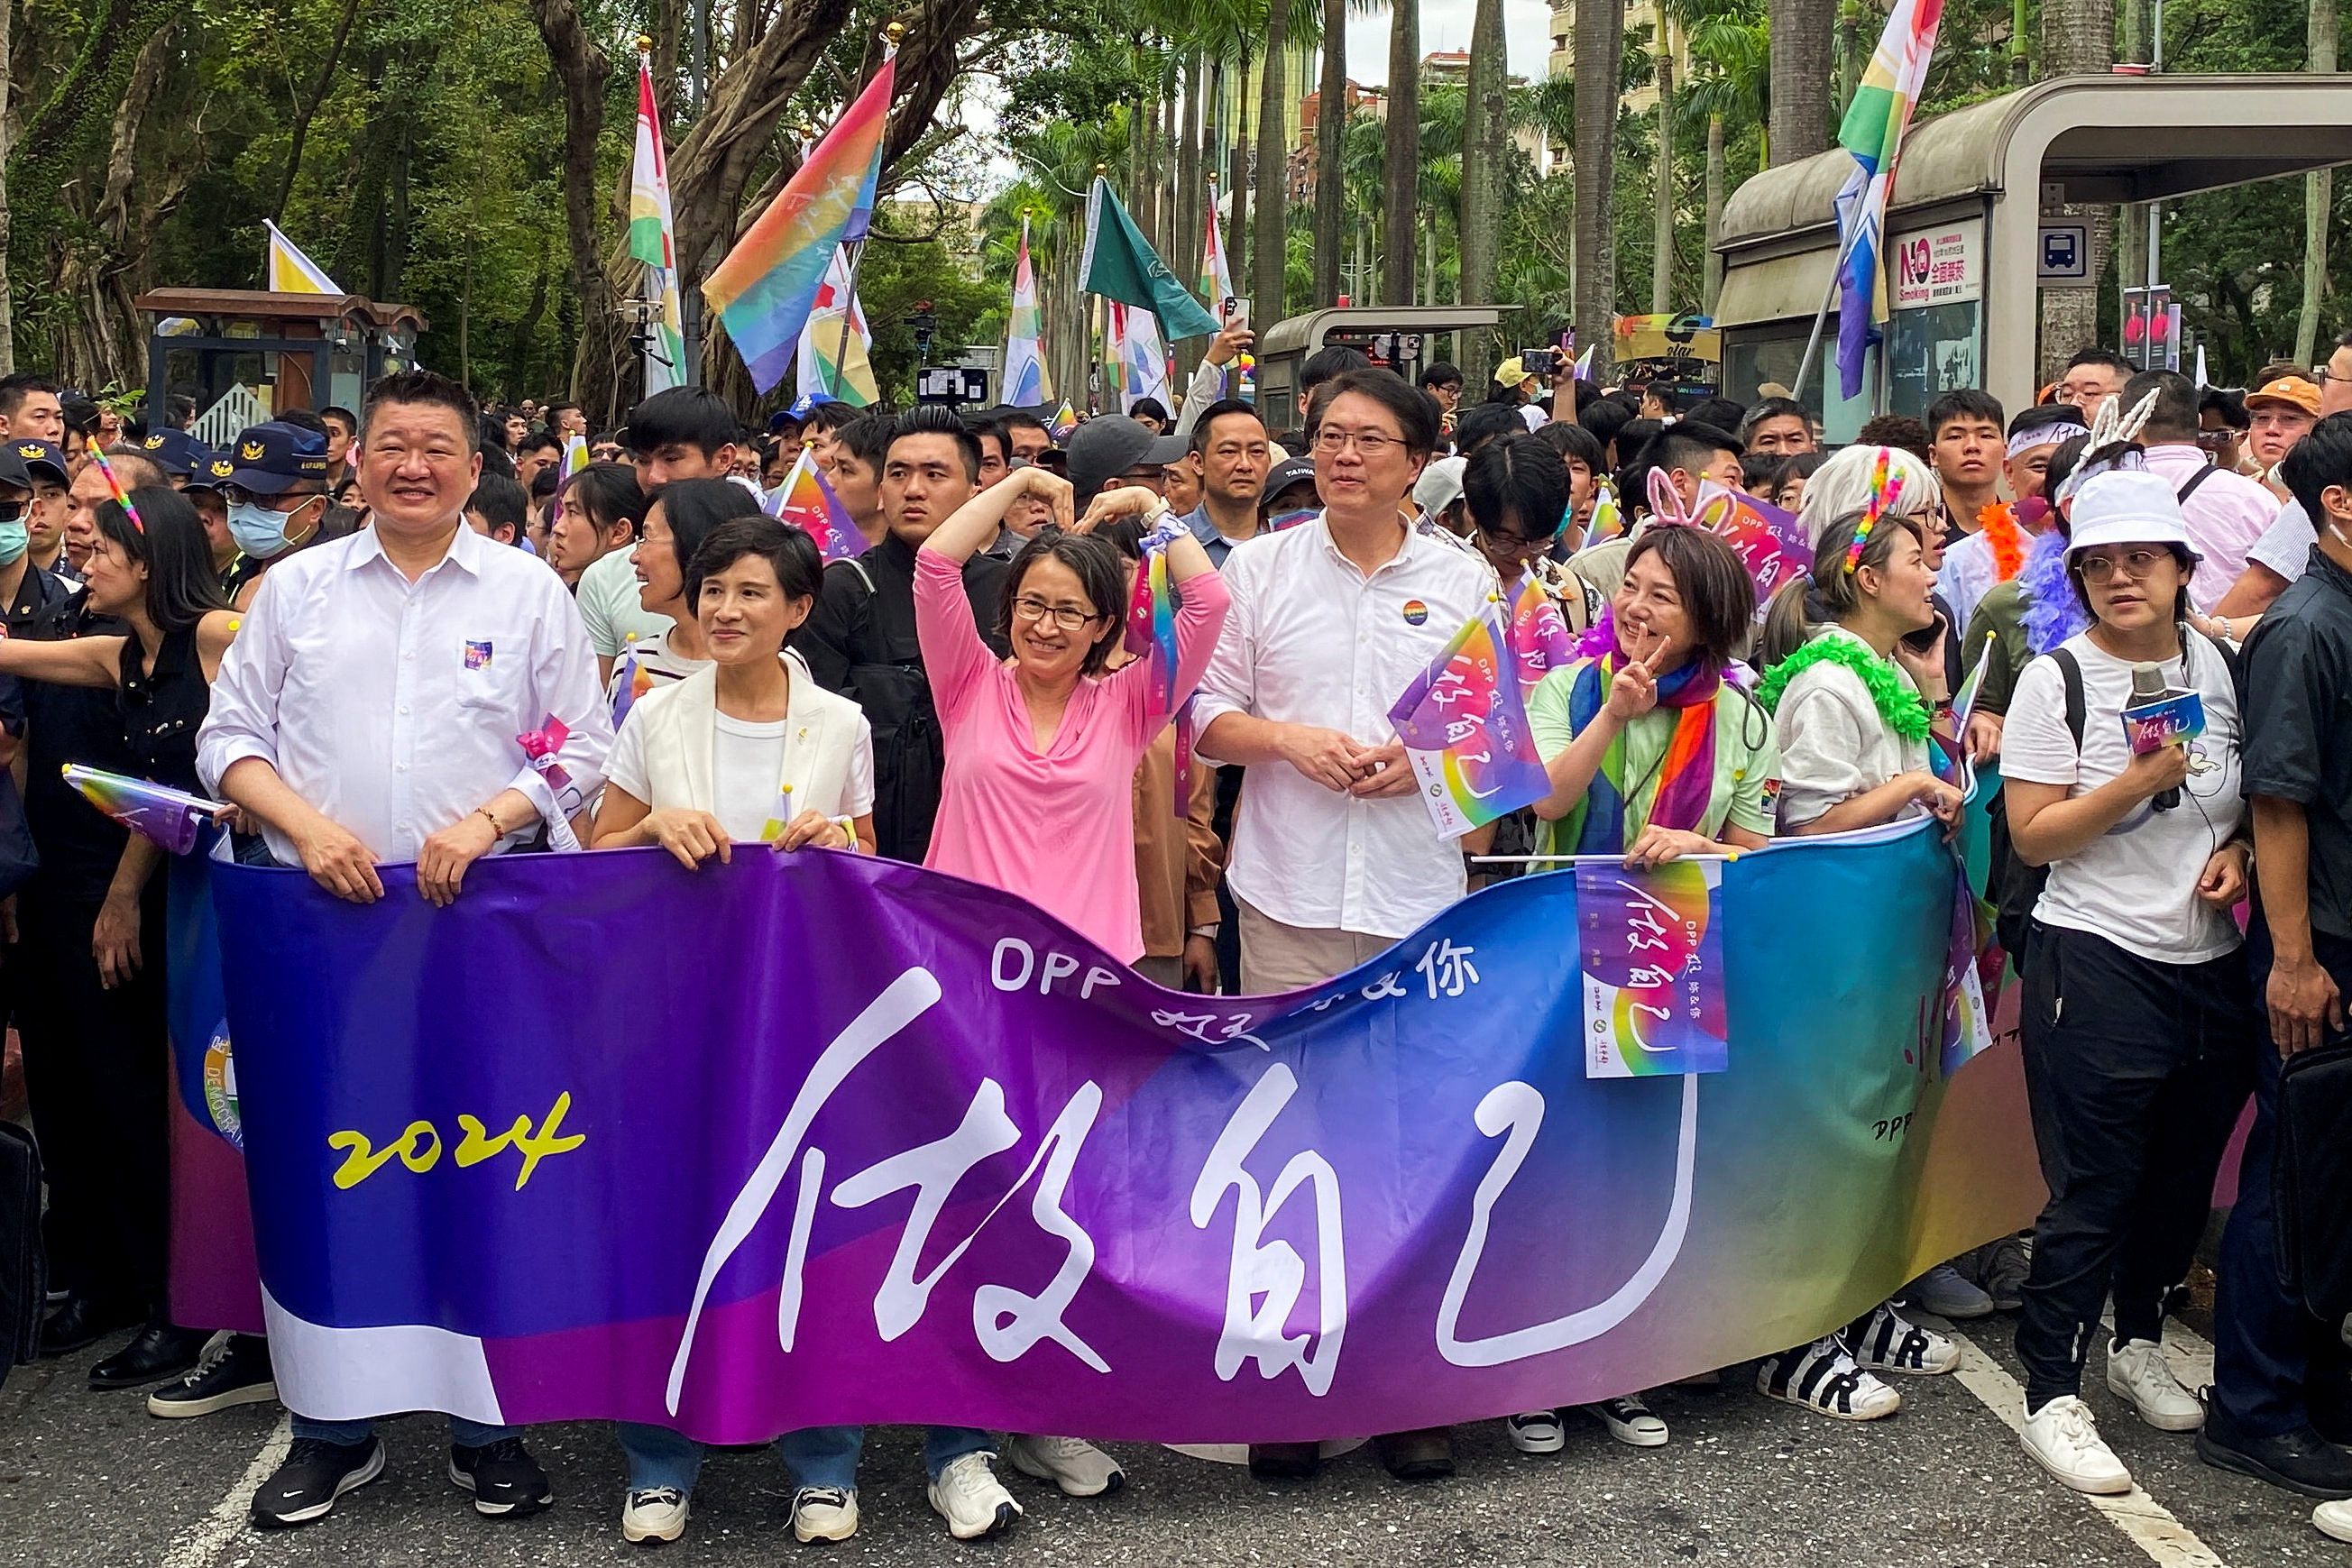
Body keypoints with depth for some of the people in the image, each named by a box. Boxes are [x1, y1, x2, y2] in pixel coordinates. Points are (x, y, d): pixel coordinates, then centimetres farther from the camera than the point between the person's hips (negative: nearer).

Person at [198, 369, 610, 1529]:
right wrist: (309, 824, -7)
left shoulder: (529, 593, 7)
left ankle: (488, 1426, 15)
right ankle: (333, 1430, 18)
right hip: (323, 913, 1)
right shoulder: (296, 588, 11)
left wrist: (487, 820, -10)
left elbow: (582, 748, 5)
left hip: (484, 915, -1)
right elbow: (229, 736, 10)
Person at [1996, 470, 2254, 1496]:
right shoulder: (2056, 679, -8)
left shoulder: (2218, 666, 7)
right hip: (2098, 961, -5)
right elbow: (2032, 836, -11)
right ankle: (2051, 1396, 7)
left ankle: (2138, 1344, 36)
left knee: (2183, 1173, 15)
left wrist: (2238, 850, -1)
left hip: (2211, 962, 5)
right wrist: (2136, 783, -22)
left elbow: (2253, 796, 19)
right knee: (2092, 1189, -3)